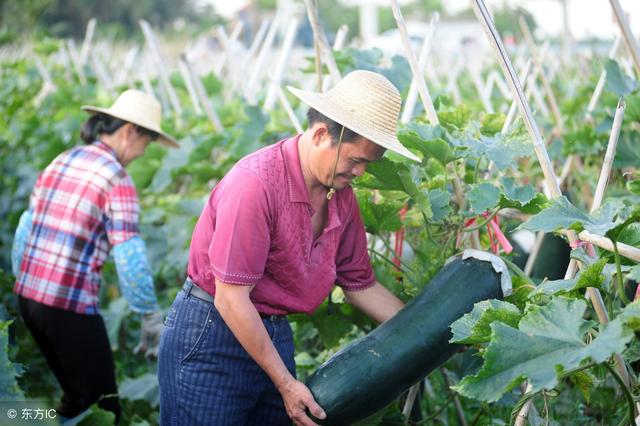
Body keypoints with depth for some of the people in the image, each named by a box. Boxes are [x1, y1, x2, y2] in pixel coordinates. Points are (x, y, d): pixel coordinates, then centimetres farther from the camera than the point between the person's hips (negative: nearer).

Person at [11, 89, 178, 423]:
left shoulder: (59, 163, 9)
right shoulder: (118, 181, -13)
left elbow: (25, 229, 14)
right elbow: (129, 260, -16)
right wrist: (151, 317, -7)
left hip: (28, 296, 8)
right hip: (71, 306, -8)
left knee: (76, 395, 23)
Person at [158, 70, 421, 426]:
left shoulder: (342, 196, -1)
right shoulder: (256, 183, -23)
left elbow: (361, 284, 12)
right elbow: (231, 300, -23)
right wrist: (286, 384, -19)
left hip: (275, 334, 7)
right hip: (212, 333, -7)